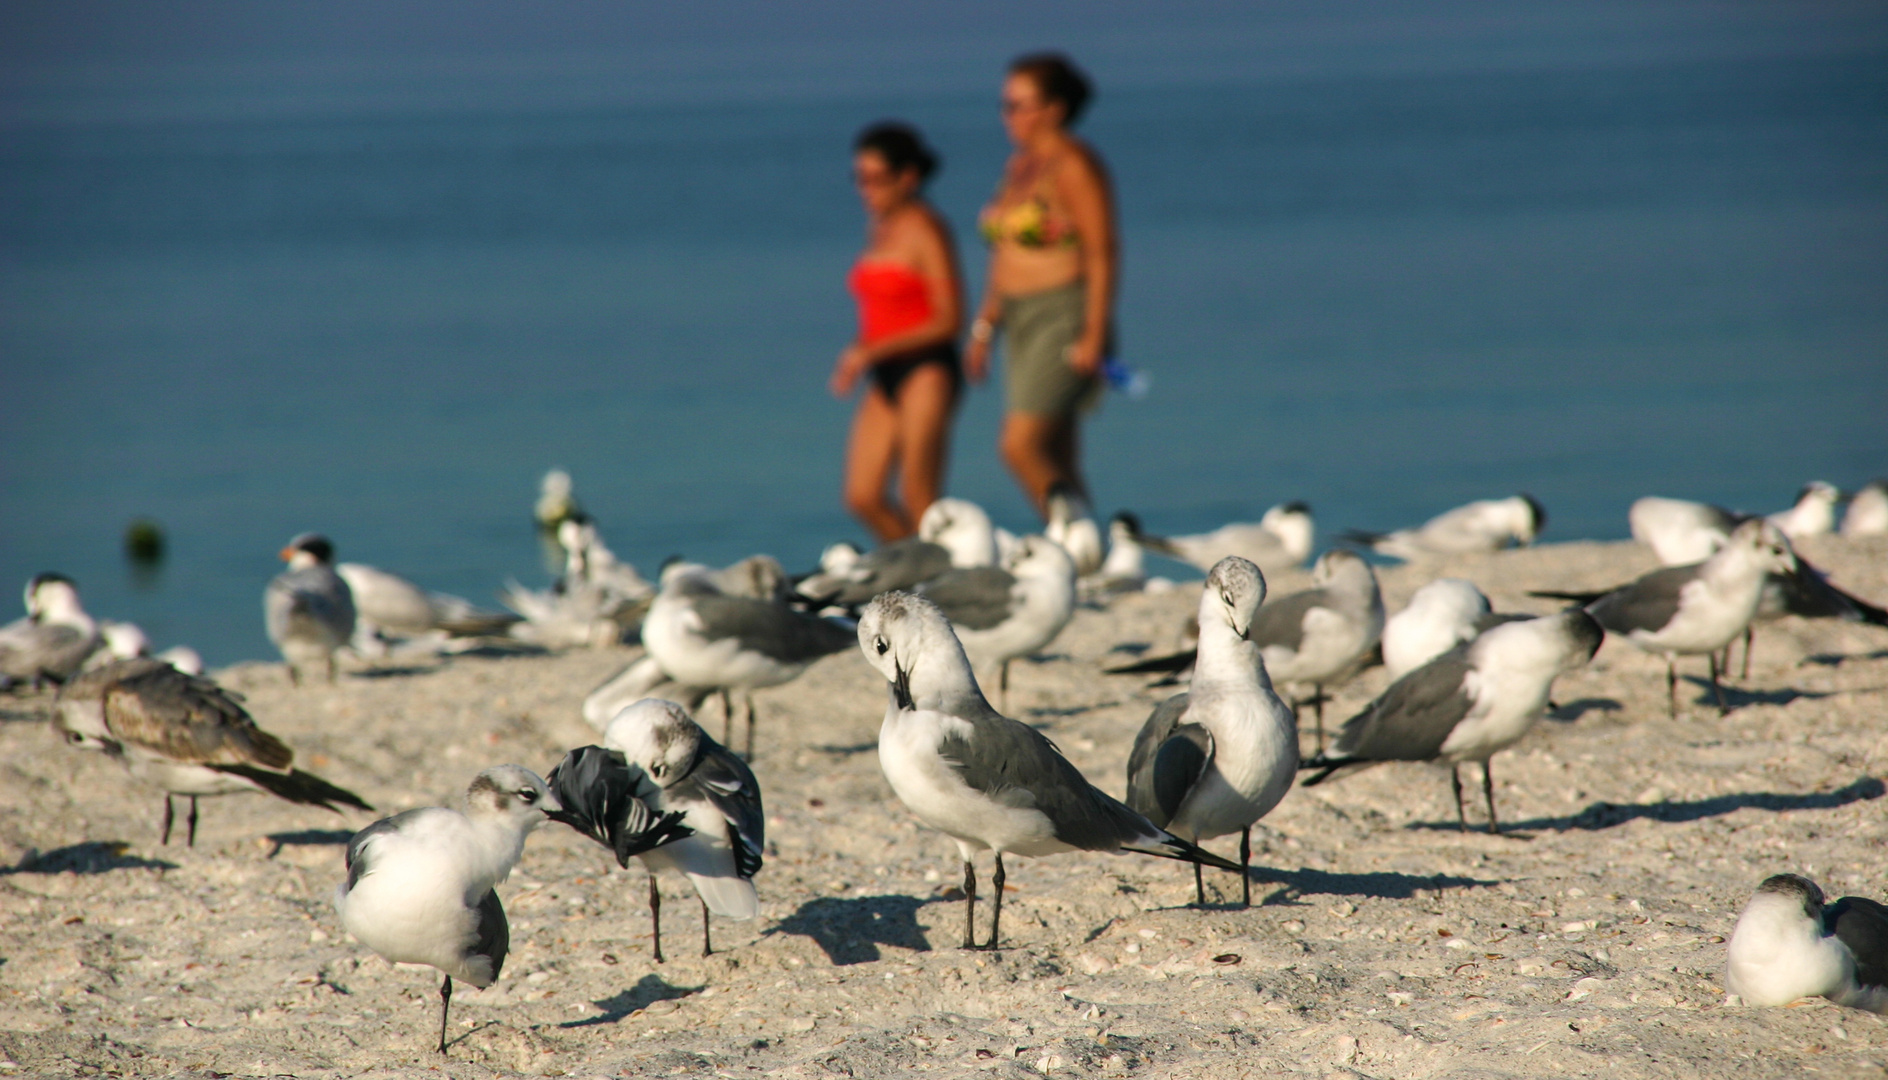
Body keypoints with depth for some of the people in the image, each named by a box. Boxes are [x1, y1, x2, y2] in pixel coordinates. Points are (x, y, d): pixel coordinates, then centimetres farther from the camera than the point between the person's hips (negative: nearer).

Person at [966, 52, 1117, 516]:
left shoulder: (1074, 166, -10)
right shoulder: (1019, 166, 15)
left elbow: (1102, 256, -15)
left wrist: (1094, 335, -20)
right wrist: (985, 325, 17)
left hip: (1064, 321, -9)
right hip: (1022, 322, 9)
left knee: (1021, 447, -17)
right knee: (1055, 463, 6)